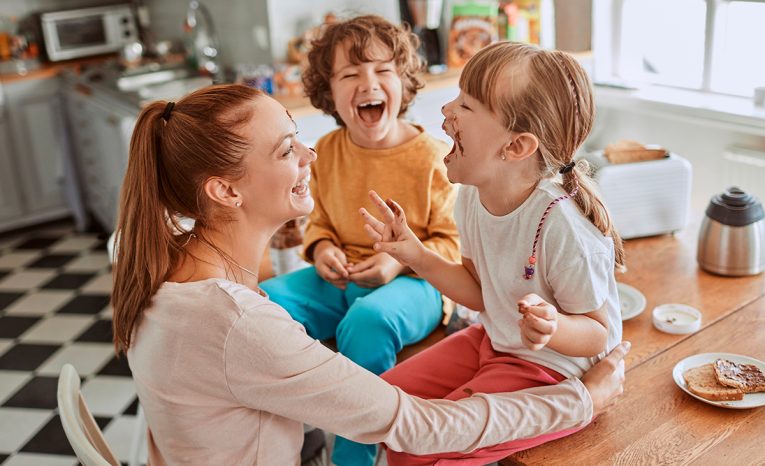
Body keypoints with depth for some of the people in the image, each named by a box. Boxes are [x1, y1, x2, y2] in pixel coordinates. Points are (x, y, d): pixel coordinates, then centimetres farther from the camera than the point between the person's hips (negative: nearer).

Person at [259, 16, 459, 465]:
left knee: (369, 319, -38)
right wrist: (321, 248, -7)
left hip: (413, 281, -5)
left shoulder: (433, 157, -11)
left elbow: (454, 242, -7)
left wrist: (399, 262, -22)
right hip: (339, 279, 5)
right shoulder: (327, 151, 3)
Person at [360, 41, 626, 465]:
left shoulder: (563, 226, -32)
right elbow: (482, 293, 5)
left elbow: (602, 333, -18)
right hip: (492, 342, 7)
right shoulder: (473, 195, -8)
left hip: (549, 368, -7)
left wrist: (554, 328, -41)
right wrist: (418, 258, -7)